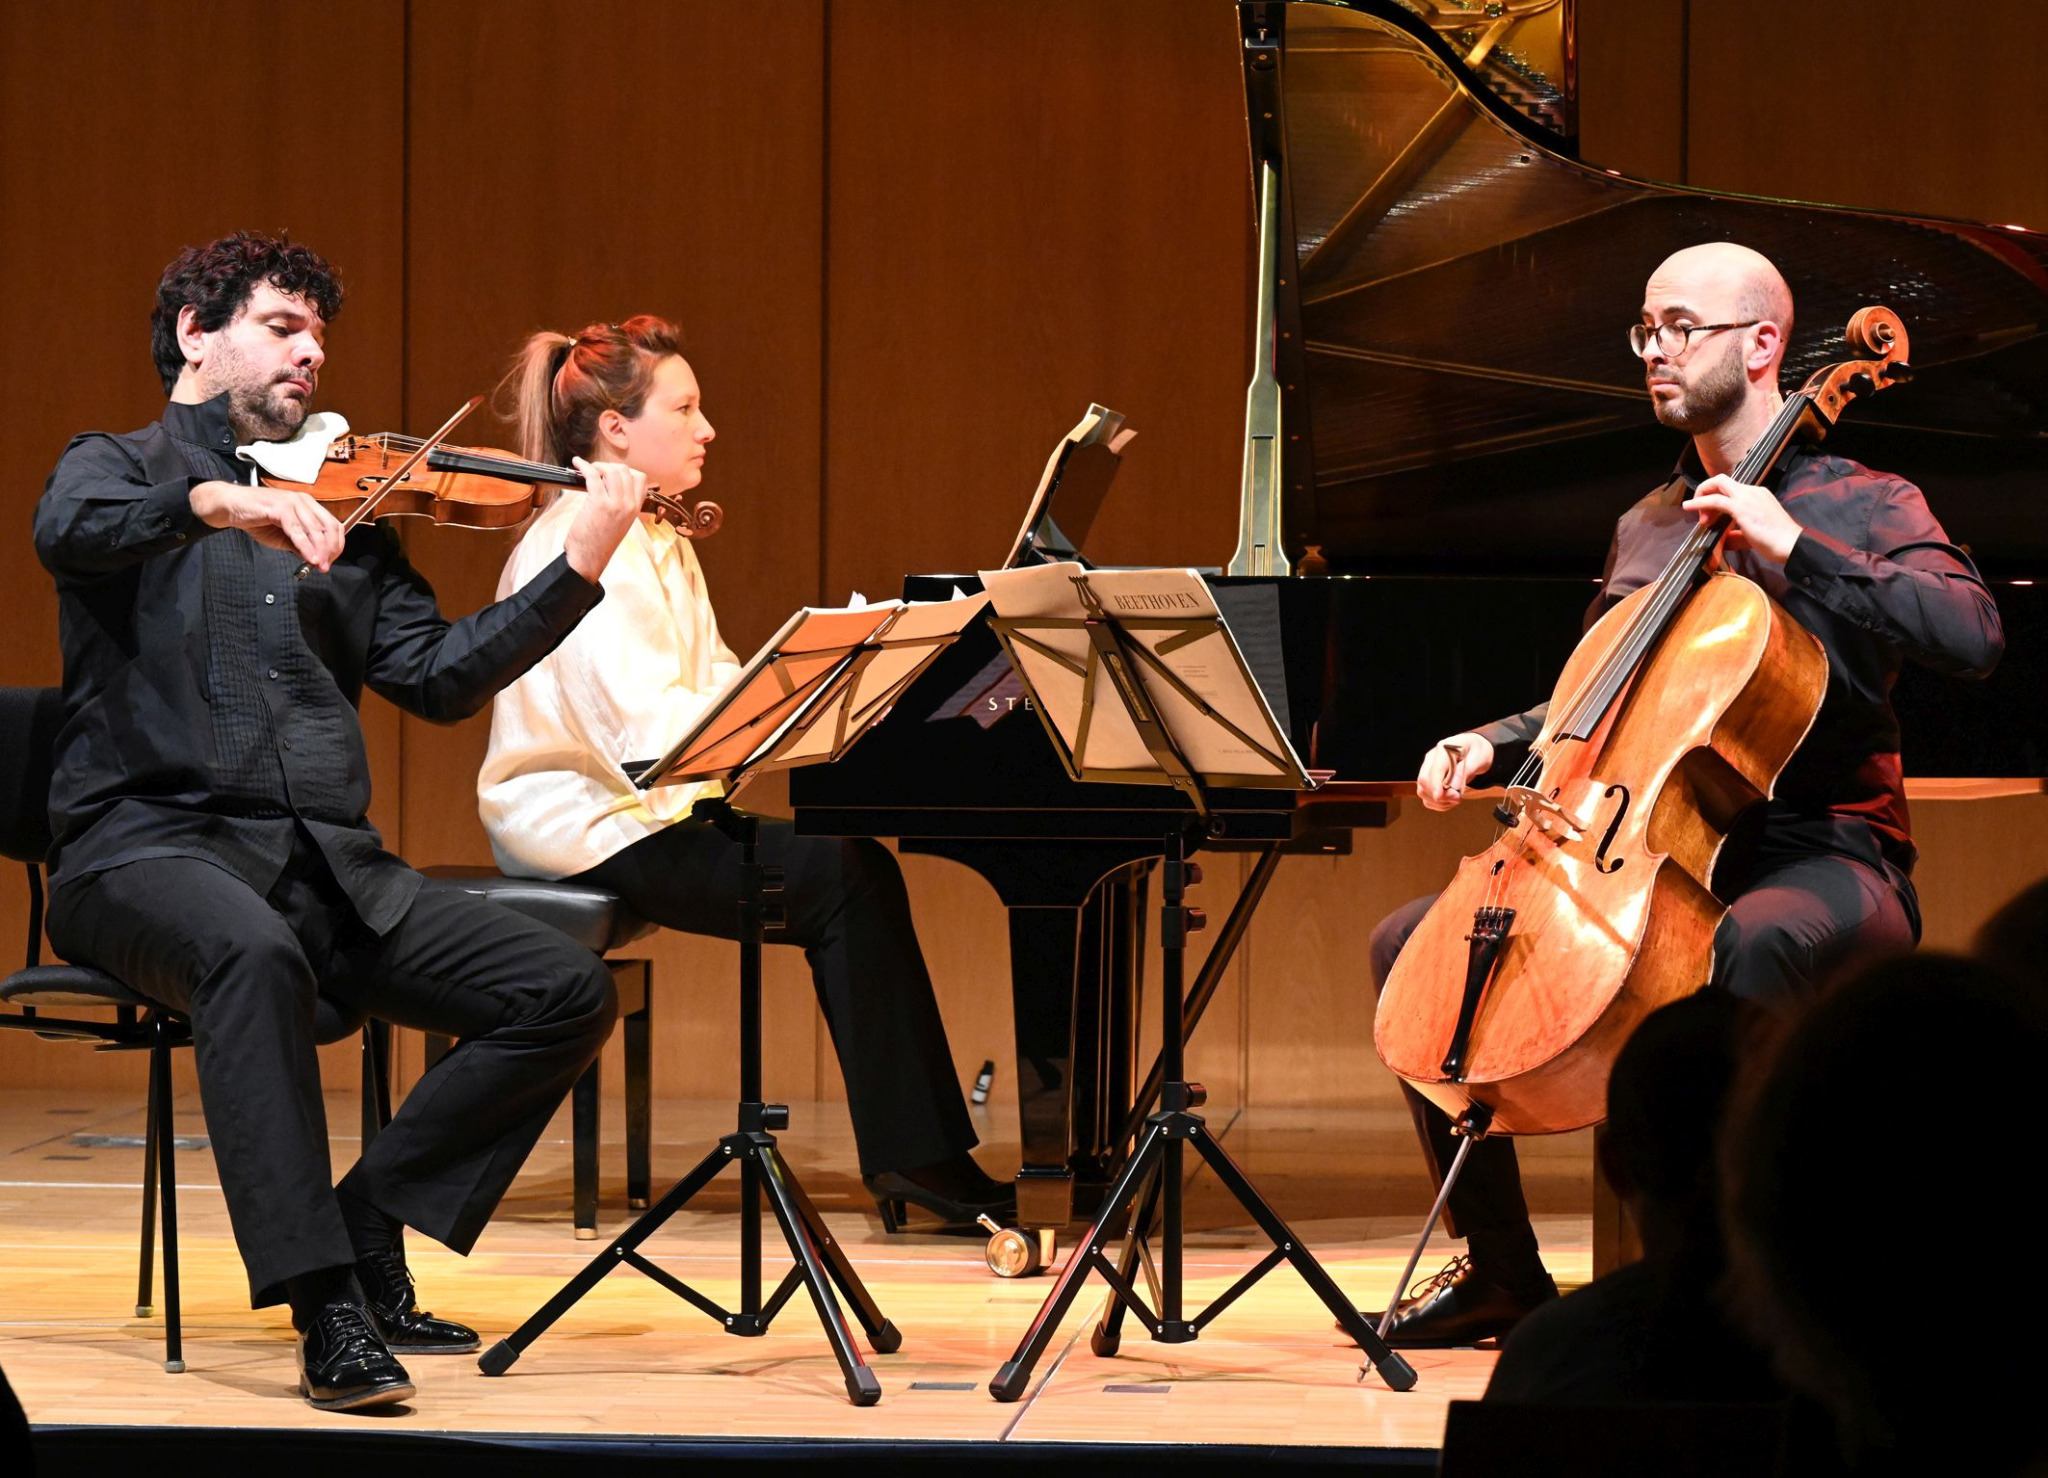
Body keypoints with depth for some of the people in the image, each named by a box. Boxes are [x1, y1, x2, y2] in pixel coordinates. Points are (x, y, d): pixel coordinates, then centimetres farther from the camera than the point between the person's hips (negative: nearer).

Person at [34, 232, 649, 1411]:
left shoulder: (336, 518, 21)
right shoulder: (119, 471, 9)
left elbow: (438, 678, 8)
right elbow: (69, 529, -18)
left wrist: (580, 569, -3)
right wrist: (221, 498, -36)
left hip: (326, 861, 6)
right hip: (149, 848, -5)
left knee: (567, 990, -11)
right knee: (253, 950, -40)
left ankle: (368, 1229, -3)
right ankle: (327, 1311, -39)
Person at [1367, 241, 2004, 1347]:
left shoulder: (1858, 506, -1)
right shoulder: (1643, 530, 19)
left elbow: (1972, 636, -19)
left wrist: (1795, 548, -23)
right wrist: (1492, 747, 10)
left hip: (1821, 862, -7)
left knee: (1747, 944, -42)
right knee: (1410, 941, -3)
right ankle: (1499, 1267, 3)